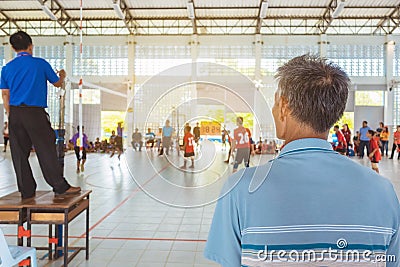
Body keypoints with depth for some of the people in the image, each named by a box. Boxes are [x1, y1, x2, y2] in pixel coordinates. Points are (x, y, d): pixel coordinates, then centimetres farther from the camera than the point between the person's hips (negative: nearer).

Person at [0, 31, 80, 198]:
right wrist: (62, 76, 33)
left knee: (19, 153, 8)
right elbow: (57, 83, 11)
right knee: (46, 150, 1)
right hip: (35, 113, -4)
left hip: (15, 113, 4)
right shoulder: (41, 64, -1)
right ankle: (60, 186, 5)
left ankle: (27, 190, 15)